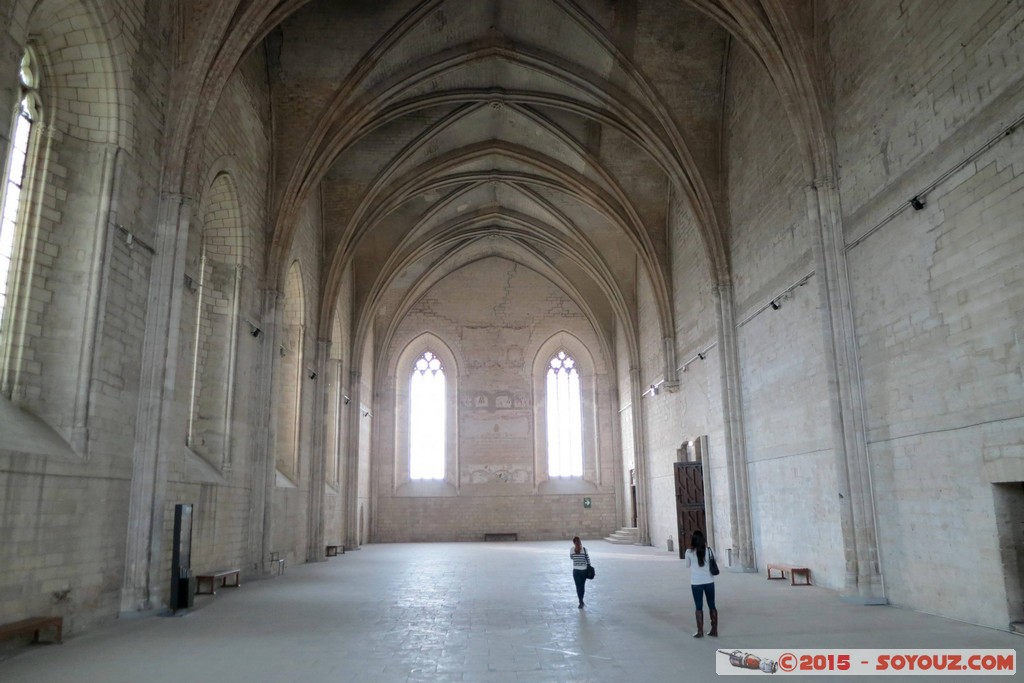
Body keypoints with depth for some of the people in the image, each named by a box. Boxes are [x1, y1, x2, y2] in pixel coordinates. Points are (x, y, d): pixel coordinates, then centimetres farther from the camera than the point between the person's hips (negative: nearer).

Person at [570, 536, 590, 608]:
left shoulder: (572, 549, -8)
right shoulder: (584, 549, -9)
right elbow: (588, 559, -4)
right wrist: (589, 567, 7)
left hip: (576, 570, -1)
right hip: (584, 570, 1)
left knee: (578, 586, 5)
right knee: (582, 585, 16)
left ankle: (581, 602, 1)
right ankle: (581, 601, 28)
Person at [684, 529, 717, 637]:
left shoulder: (689, 552, -9)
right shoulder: (709, 550, -5)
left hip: (696, 583, -2)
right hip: (709, 581, 2)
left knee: (699, 607, 5)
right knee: (712, 605, 14)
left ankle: (700, 631, 6)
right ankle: (714, 630, 19)